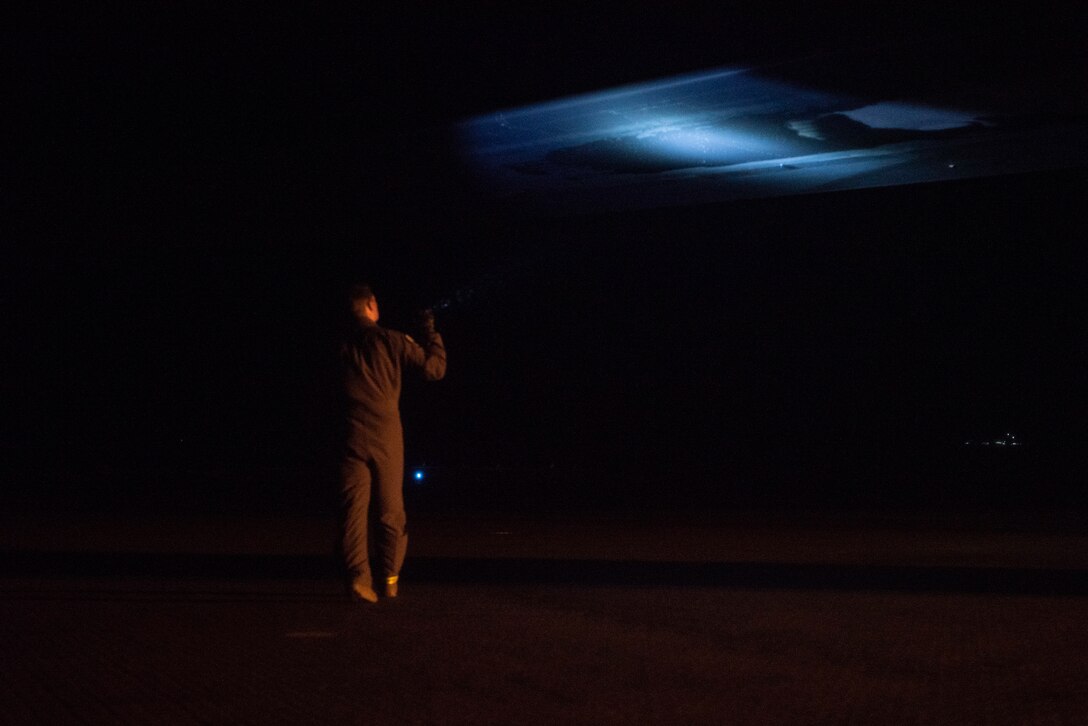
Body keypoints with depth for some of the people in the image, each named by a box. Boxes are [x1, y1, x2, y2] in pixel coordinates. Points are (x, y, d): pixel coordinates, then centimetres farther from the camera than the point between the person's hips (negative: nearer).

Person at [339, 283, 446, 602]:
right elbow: (434, 368, 3)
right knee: (390, 510, 11)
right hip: (386, 437, 0)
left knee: (355, 509, 0)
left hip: (352, 437, 0)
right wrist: (431, 333, 14)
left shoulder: (339, 344, 1)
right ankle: (390, 578, 12)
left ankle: (359, 575, -15)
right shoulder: (391, 340, -3)